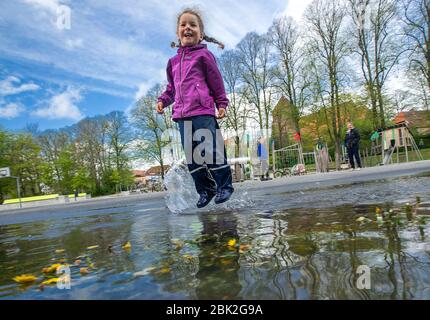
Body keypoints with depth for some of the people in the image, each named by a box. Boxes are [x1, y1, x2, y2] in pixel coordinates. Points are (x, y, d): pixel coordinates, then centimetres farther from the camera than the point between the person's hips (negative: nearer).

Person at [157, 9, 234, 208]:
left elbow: (216, 82, 3)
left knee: (210, 151, -9)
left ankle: (225, 185, 9)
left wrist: (221, 104, -3)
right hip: (182, 116, 6)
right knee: (191, 157, 5)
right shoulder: (173, 61, 21)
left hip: (203, 112, -5)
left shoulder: (204, 55, 6)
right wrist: (163, 100, 11)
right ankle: (205, 190, 17)